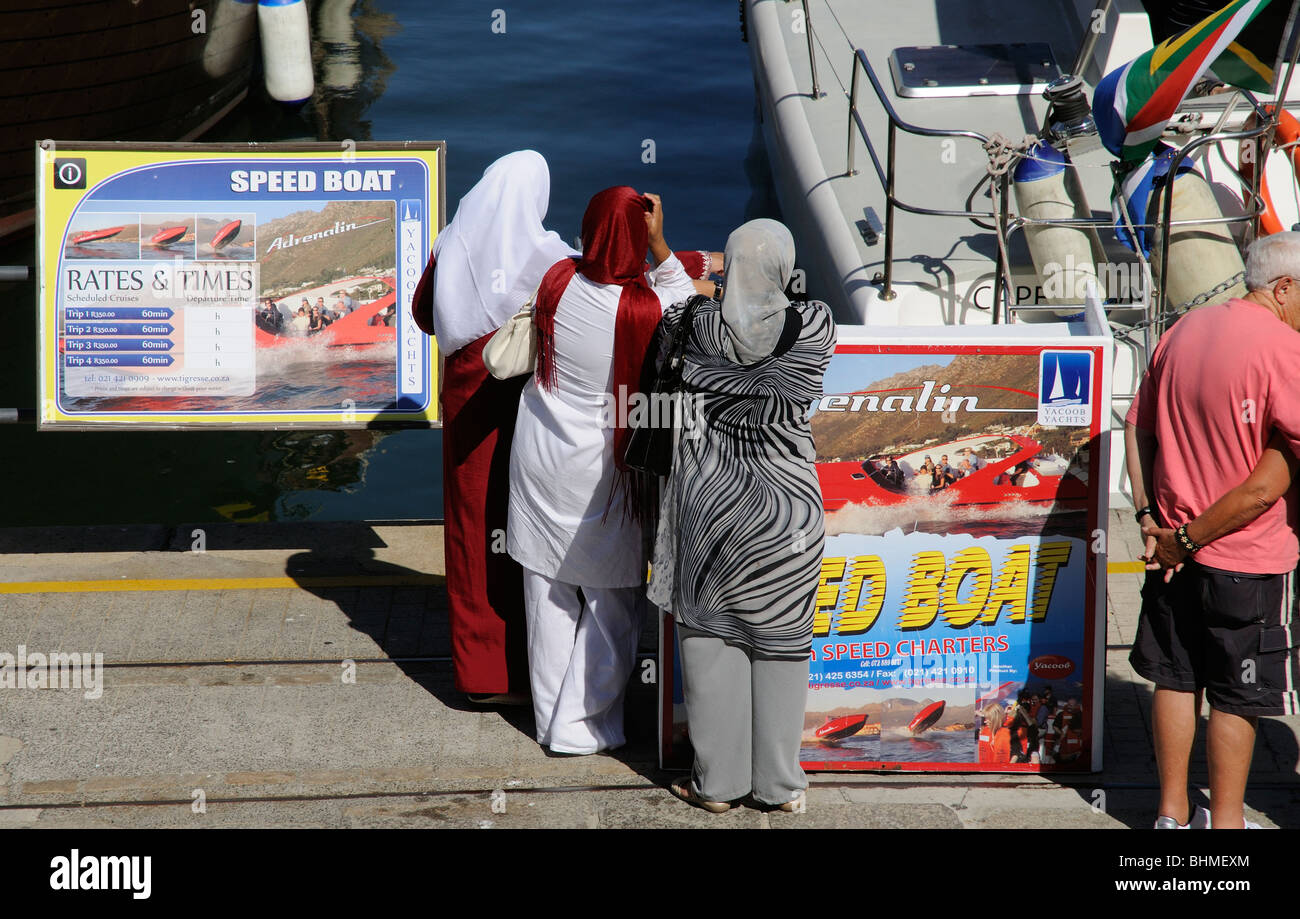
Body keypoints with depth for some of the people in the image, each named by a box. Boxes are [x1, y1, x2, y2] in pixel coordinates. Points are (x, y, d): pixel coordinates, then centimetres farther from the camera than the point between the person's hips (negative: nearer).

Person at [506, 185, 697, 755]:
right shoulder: (644, 307, -22)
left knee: (549, 597, 16)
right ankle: (579, 724, 13)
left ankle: (550, 716, 26)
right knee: (612, 603, 10)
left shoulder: (559, 279, -11)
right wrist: (659, 244, -7)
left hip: (539, 460, 5)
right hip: (599, 470, -5)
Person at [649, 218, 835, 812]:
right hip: (785, 505, 0)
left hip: (710, 502, 0)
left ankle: (717, 780, 18)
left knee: (710, 638, 11)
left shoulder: (693, 328, -13)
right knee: (780, 641, 12)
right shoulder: (816, 328, -14)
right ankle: (778, 781, 21)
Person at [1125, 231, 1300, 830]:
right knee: (1236, 695, 5)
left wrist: (1149, 515, 11)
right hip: (1249, 555, -7)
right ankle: (1226, 822, 14)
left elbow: (1138, 427, 11)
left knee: (1177, 679, 14)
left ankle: (1172, 812, 24)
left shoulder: (1183, 332, 6)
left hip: (1176, 542, 7)